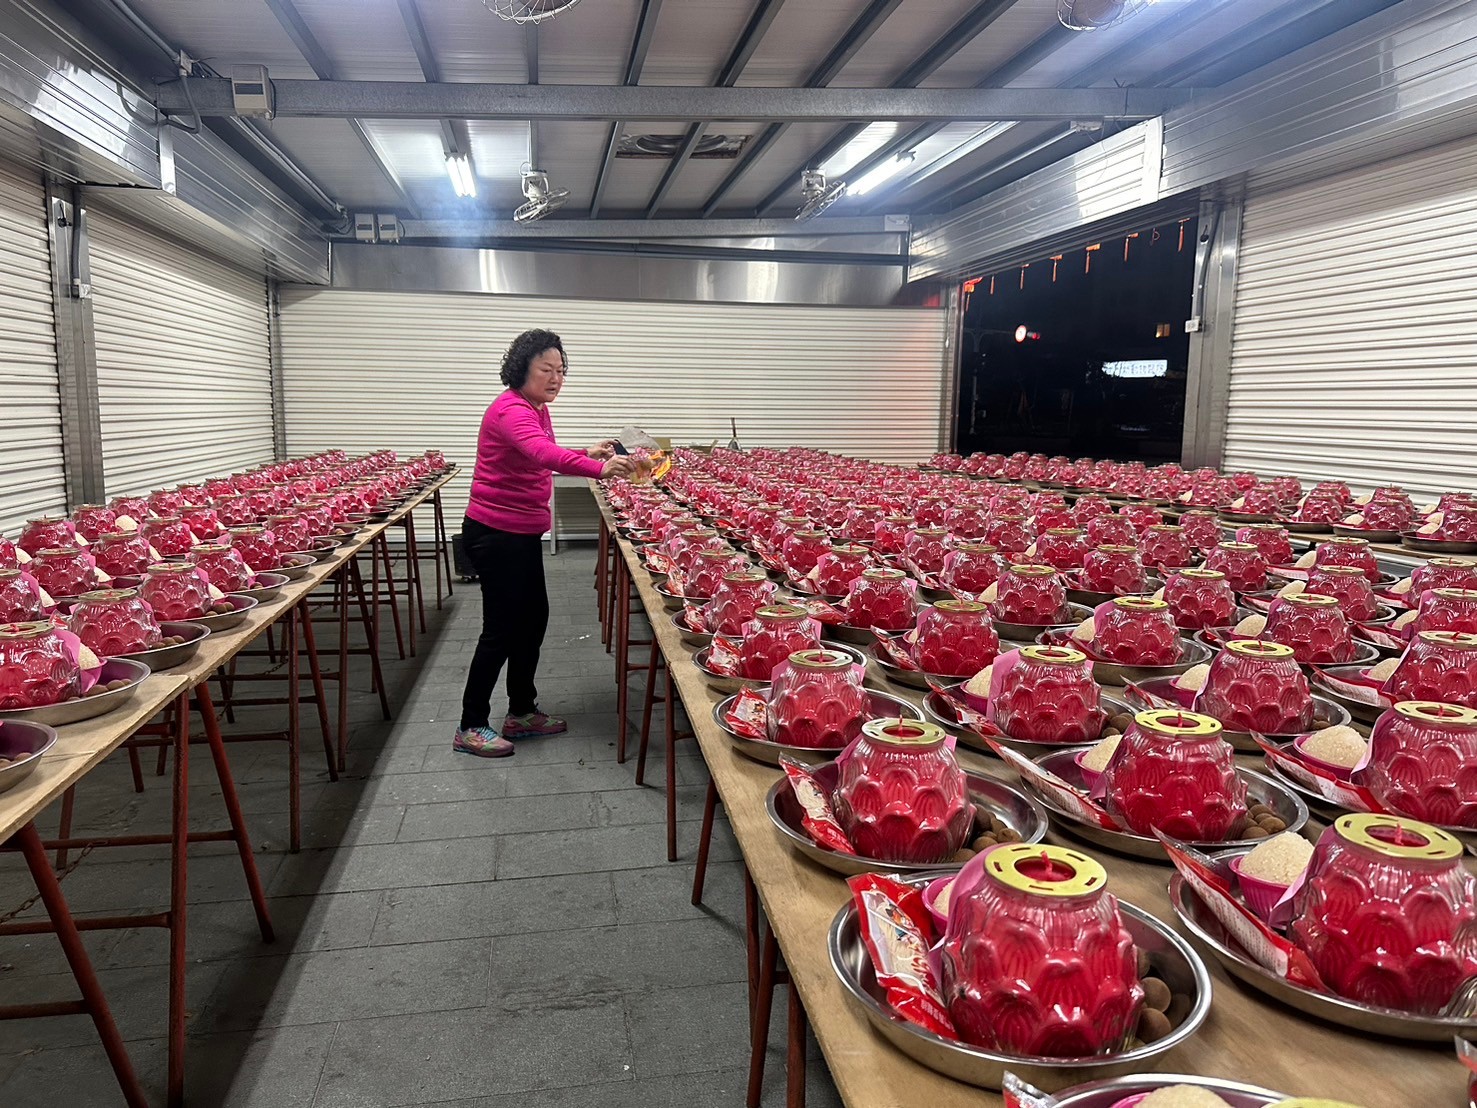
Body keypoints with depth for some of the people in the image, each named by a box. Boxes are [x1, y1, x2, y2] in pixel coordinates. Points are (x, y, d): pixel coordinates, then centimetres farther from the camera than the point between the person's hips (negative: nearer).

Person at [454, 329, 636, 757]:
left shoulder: (537, 408, 10)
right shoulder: (510, 411, -22)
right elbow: (543, 454, -42)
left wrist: (588, 453, 7)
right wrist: (598, 468, -56)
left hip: (523, 534, 10)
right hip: (495, 535, -10)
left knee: (533, 620, 15)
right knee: (502, 629, -3)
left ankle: (522, 713, 29)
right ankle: (470, 728, 11)